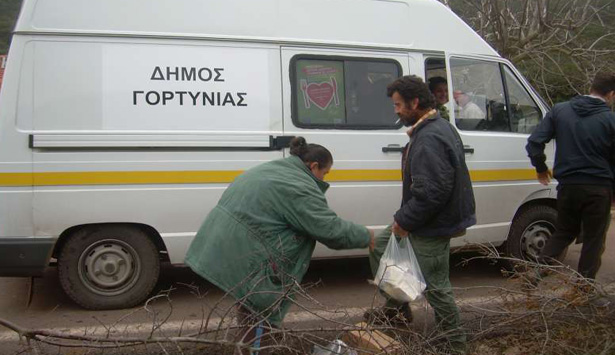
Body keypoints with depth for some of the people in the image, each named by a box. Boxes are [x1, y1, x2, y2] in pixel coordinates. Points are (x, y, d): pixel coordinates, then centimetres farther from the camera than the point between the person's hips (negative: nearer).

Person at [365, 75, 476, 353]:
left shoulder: (428, 139, -25)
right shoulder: (438, 127, 10)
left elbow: (432, 192, -31)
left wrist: (405, 220, -19)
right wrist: (405, 218, 15)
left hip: (432, 228, -11)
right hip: (426, 221, 11)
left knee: (435, 287, 2)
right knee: (379, 246, 19)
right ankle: (397, 308, 31)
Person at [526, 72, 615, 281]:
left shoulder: (560, 110, 2)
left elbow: (534, 142, -2)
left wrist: (541, 168, 12)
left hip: (567, 185, 3)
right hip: (598, 188, -3)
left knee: (563, 232, 20)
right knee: (593, 240, 10)